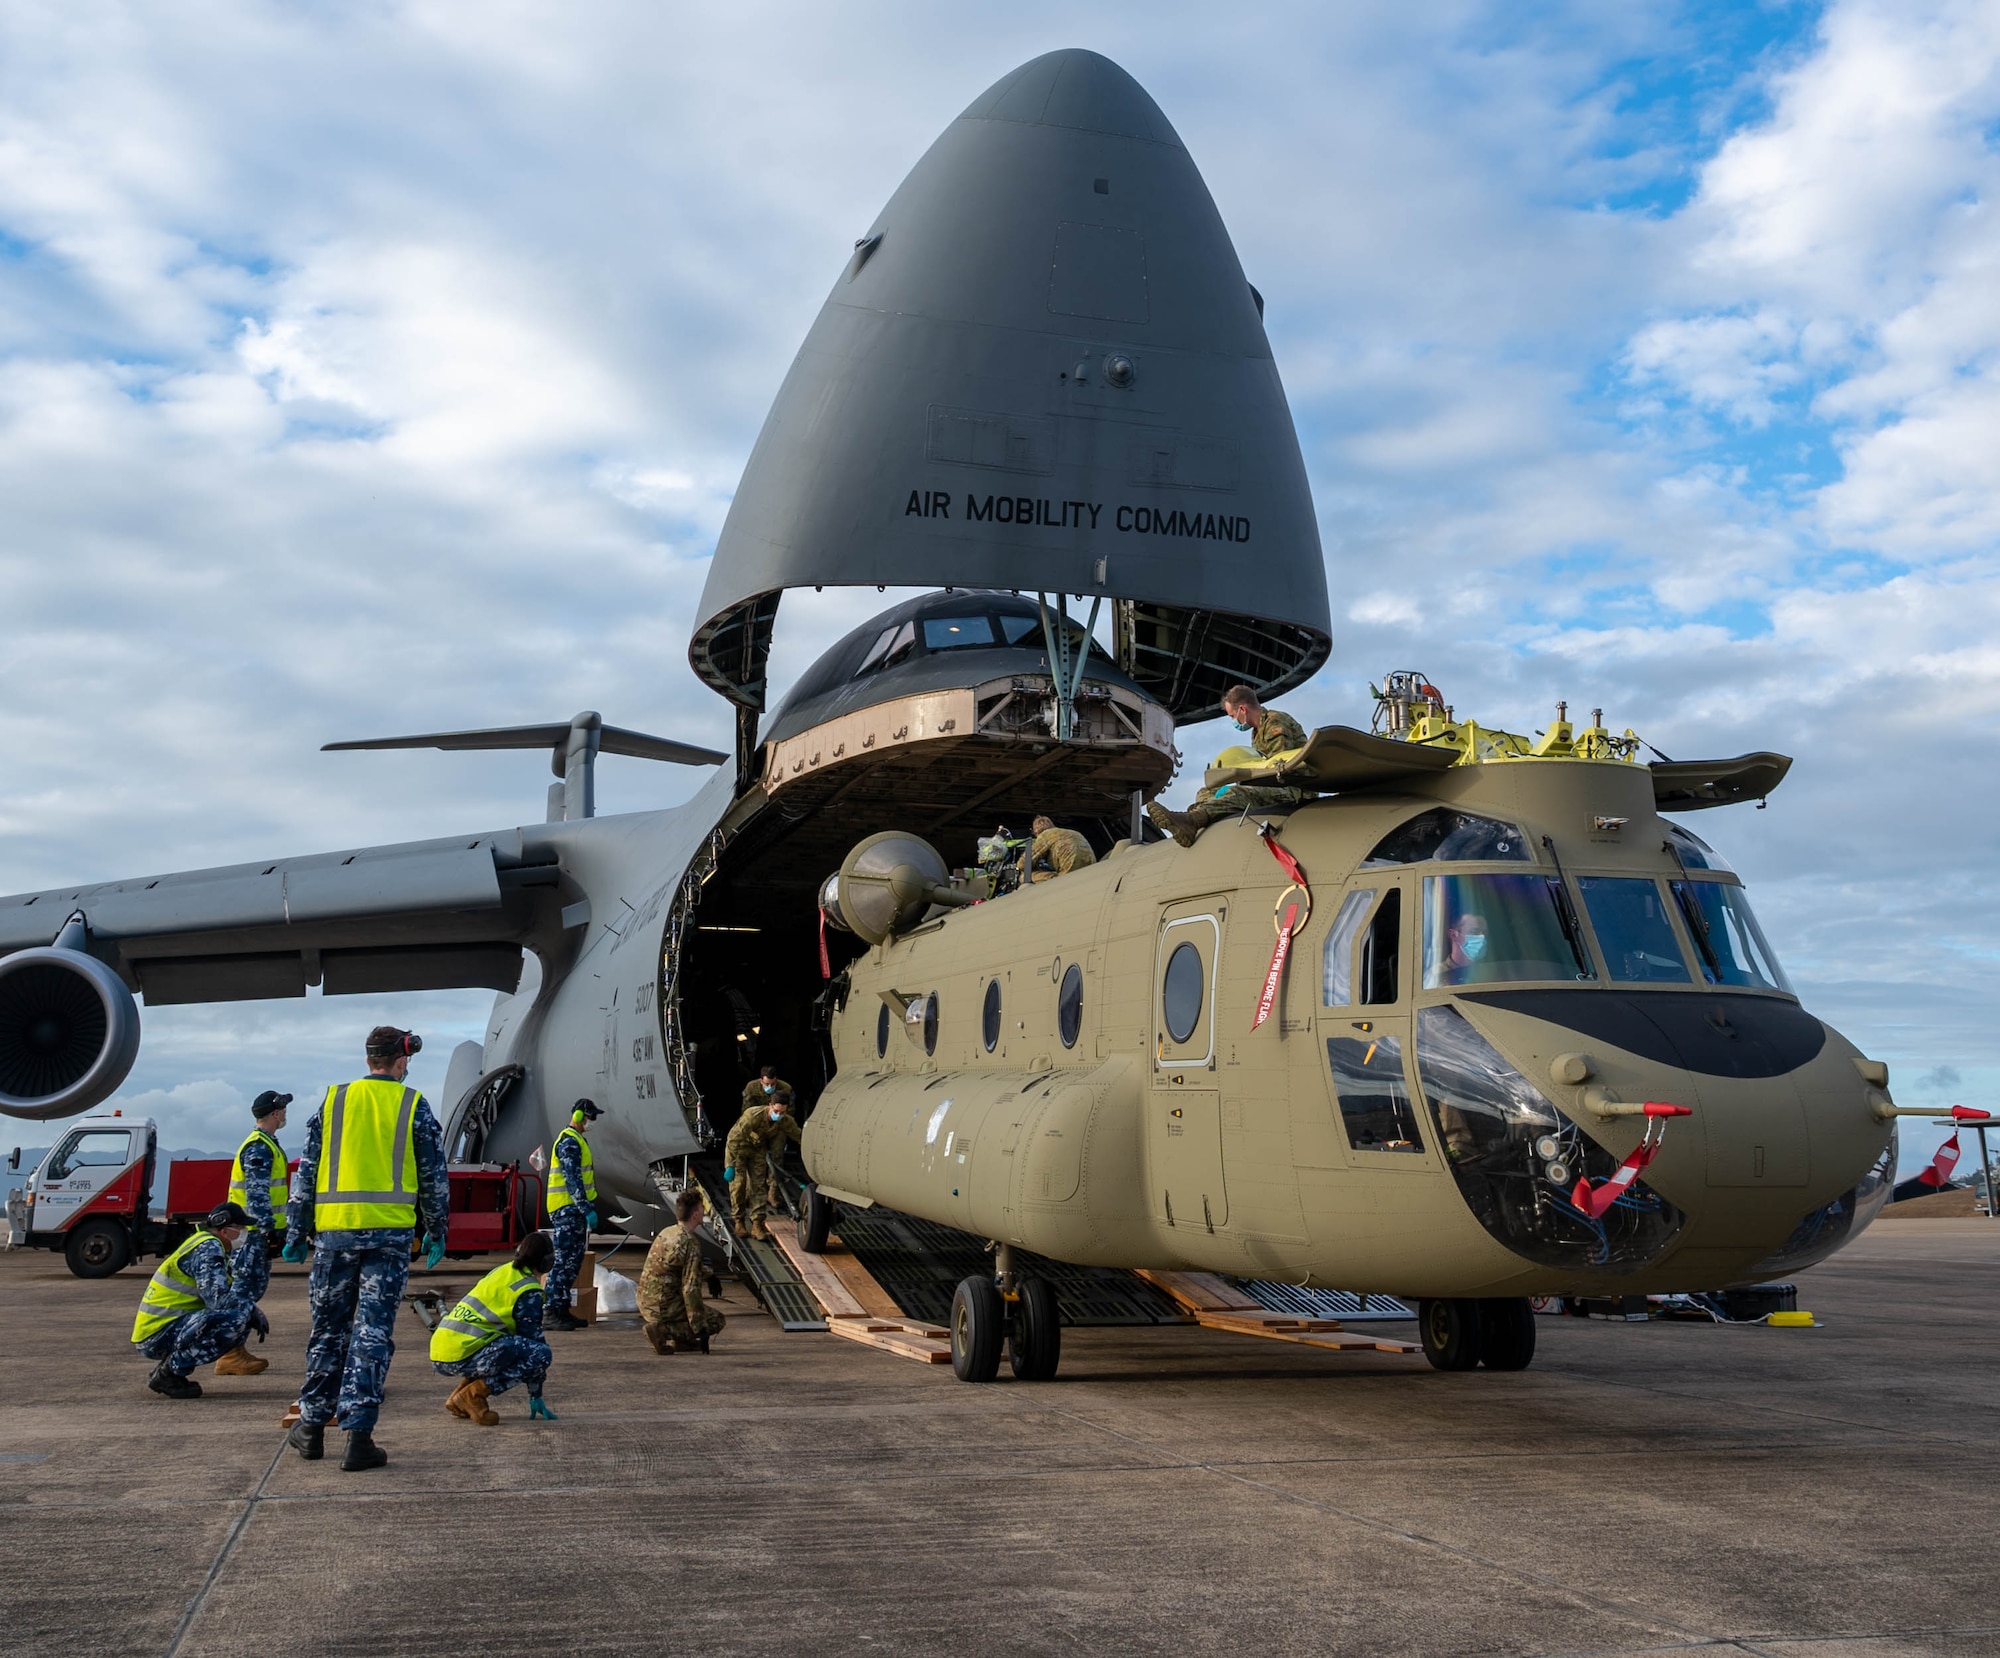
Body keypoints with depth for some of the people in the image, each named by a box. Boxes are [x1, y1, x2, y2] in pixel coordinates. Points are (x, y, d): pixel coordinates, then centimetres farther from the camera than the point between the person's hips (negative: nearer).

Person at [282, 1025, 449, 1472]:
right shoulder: (413, 1106, 3)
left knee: (328, 1328, 14)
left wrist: (298, 1231, 14)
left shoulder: (333, 1100, 8)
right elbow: (434, 1176, 5)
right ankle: (359, 1435, -4)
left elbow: (307, 1171, 9)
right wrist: (436, 1233, 15)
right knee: (373, 1332, -1)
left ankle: (312, 1426, 22)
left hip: (334, 1229, 2)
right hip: (390, 1232, -2)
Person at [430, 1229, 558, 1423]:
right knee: (542, 1354, -11)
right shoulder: (529, 1292, -4)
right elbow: (532, 1338, 0)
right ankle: (474, 1394, -10)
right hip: (462, 1356, -9)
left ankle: (459, 1395, 14)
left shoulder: (501, 1271, 21)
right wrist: (535, 1396, 7)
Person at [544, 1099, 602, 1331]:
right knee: (563, 1261, -11)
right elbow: (573, 1181, -21)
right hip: (567, 1209, -11)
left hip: (574, 1210, 11)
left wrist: (588, 1207, 22)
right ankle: (553, 1313, -10)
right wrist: (587, 1209, -24)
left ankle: (562, 1310, 17)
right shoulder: (569, 1142, -14)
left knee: (573, 1261, 12)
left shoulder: (577, 1140, 20)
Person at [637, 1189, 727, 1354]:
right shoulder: (690, 1243, -20)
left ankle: (680, 1340, 16)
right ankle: (663, 1330, -11)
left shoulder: (667, 1233, 6)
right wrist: (700, 1329, -18)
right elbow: (691, 1288, -22)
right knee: (717, 1321, 6)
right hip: (663, 1306, -9)